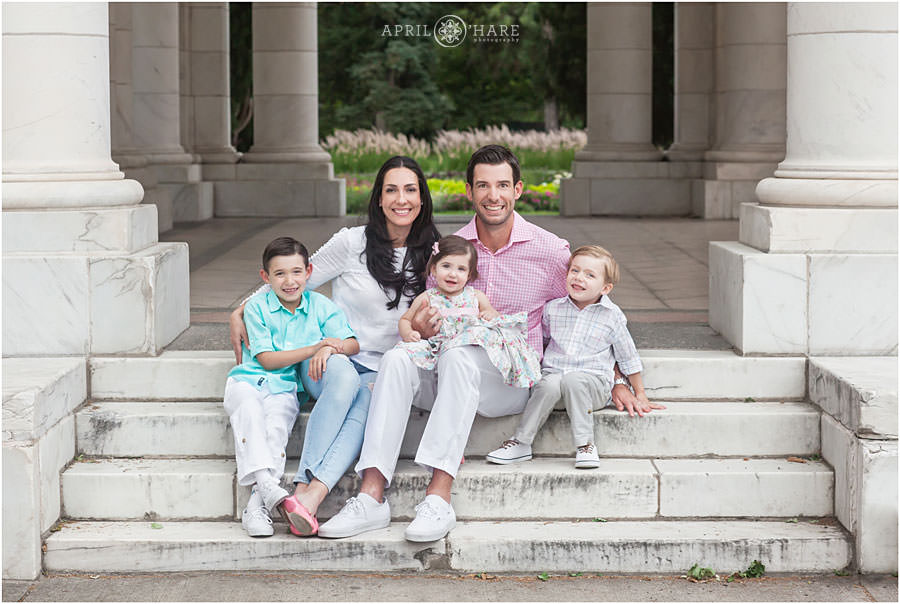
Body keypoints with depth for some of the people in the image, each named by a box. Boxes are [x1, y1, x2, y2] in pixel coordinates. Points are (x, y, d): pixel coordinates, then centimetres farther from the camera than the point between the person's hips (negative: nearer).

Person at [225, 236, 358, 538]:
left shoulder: (320, 306, 8)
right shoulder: (257, 307, 1)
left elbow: (352, 343, 3)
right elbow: (267, 359, -7)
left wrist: (329, 348, -20)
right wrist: (313, 348, -16)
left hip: (285, 388, 1)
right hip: (248, 380, -1)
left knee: (276, 428, -30)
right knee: (249, 409, -35)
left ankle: (257, 505, -36)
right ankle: (267, 485, -48)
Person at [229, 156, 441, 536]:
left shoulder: (431, 254, 8)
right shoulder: (352, 242, 0)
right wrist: (240, 313, -2)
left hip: (381, 372, 1)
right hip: (329, 357, -1)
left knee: (367, 403, -36)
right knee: (346, 381, -39)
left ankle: (310, 495, -52)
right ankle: (305, 485, -45)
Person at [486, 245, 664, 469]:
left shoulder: (612, 316, 2)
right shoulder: (552, 309, 8)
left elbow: (628, 359, 12)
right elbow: (540, 340, 28)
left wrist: (640, 396, 15)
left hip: (594, 381, -2)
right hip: (553, 373, 2)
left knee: (572, 380, -35)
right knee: (549, 384, -33)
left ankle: (585, 445, -30)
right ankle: (520, 443, -27)